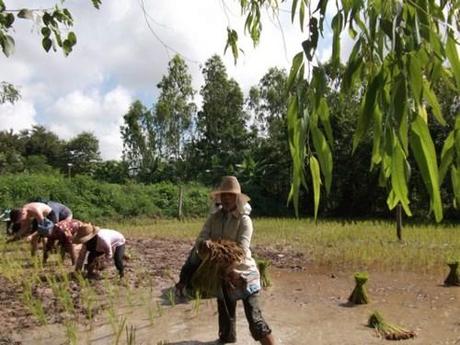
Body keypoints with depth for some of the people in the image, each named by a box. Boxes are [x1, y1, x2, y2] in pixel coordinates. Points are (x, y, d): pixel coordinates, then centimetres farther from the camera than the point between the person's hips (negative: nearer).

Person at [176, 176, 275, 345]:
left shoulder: (244, 220, -14)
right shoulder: (214, 218, -1)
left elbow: (241, 251, -23)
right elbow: (199, 241, -9)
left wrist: (229, 271, -36)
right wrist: (204, 243, -33)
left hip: (244, 274, -5)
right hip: (222, 275, 5)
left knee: (255, 319, -6)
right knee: (226, 317, 20)